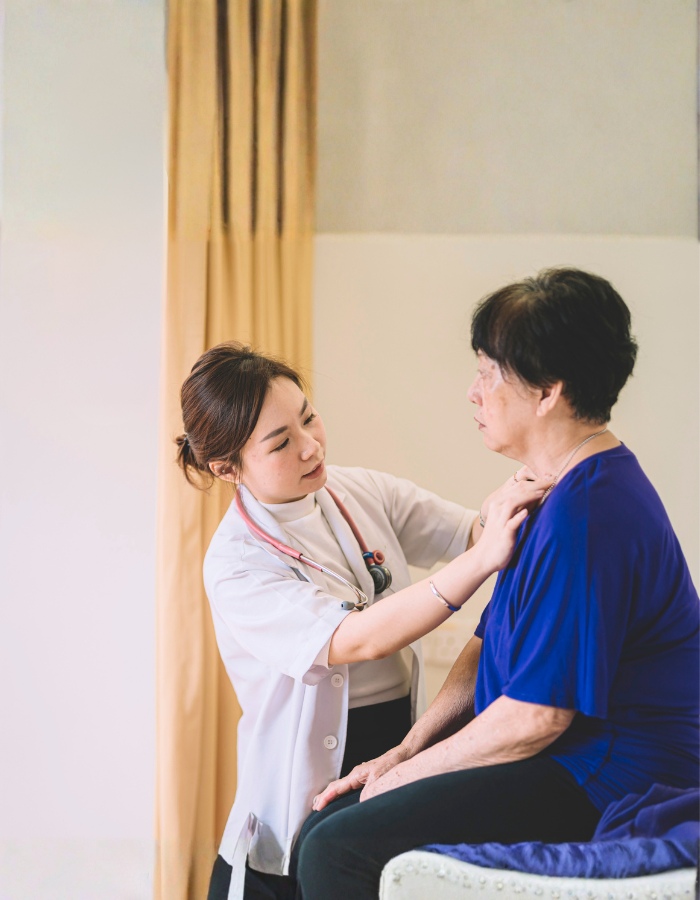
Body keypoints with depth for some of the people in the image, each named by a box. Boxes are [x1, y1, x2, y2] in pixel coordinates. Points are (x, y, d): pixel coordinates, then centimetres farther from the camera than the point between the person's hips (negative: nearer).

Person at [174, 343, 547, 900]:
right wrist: (483, 559, -32)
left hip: (403, 747, 4)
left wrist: (510, 507, -18)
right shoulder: (236, 565, -14)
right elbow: (360, 640, -25)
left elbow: (471, 533, 4)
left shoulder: (361, 491, 4)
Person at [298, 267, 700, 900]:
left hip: (600, 793, -10)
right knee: (327, 825, 4)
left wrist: (409, 772, -8)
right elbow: (492, 644, 16)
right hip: (566, 762, 10)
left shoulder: (589, 515, -23)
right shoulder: (573, 492, 13)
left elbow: (535, 717, -22)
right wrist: (403, 751, 7)